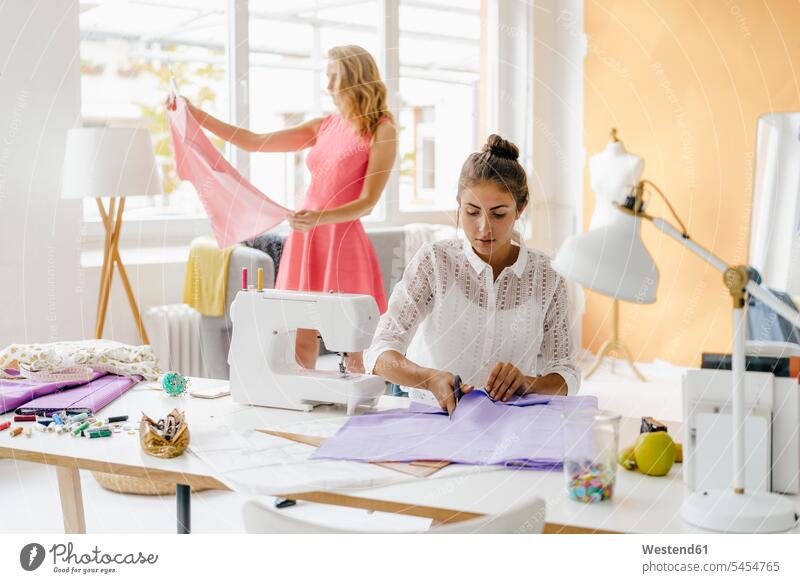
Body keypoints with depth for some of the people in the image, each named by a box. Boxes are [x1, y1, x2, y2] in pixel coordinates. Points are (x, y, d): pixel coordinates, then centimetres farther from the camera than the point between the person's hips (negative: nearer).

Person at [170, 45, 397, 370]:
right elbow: (253, 142, 14)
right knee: (300, 345, 5)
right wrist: (193, 113, 10)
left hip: (343, 241, -6)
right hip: (305, 237, 6)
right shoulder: (324, 126, 15)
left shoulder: (382, 131, -3)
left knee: (354, 351, -2)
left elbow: (368, 202, -10)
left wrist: (319, 217, -26)